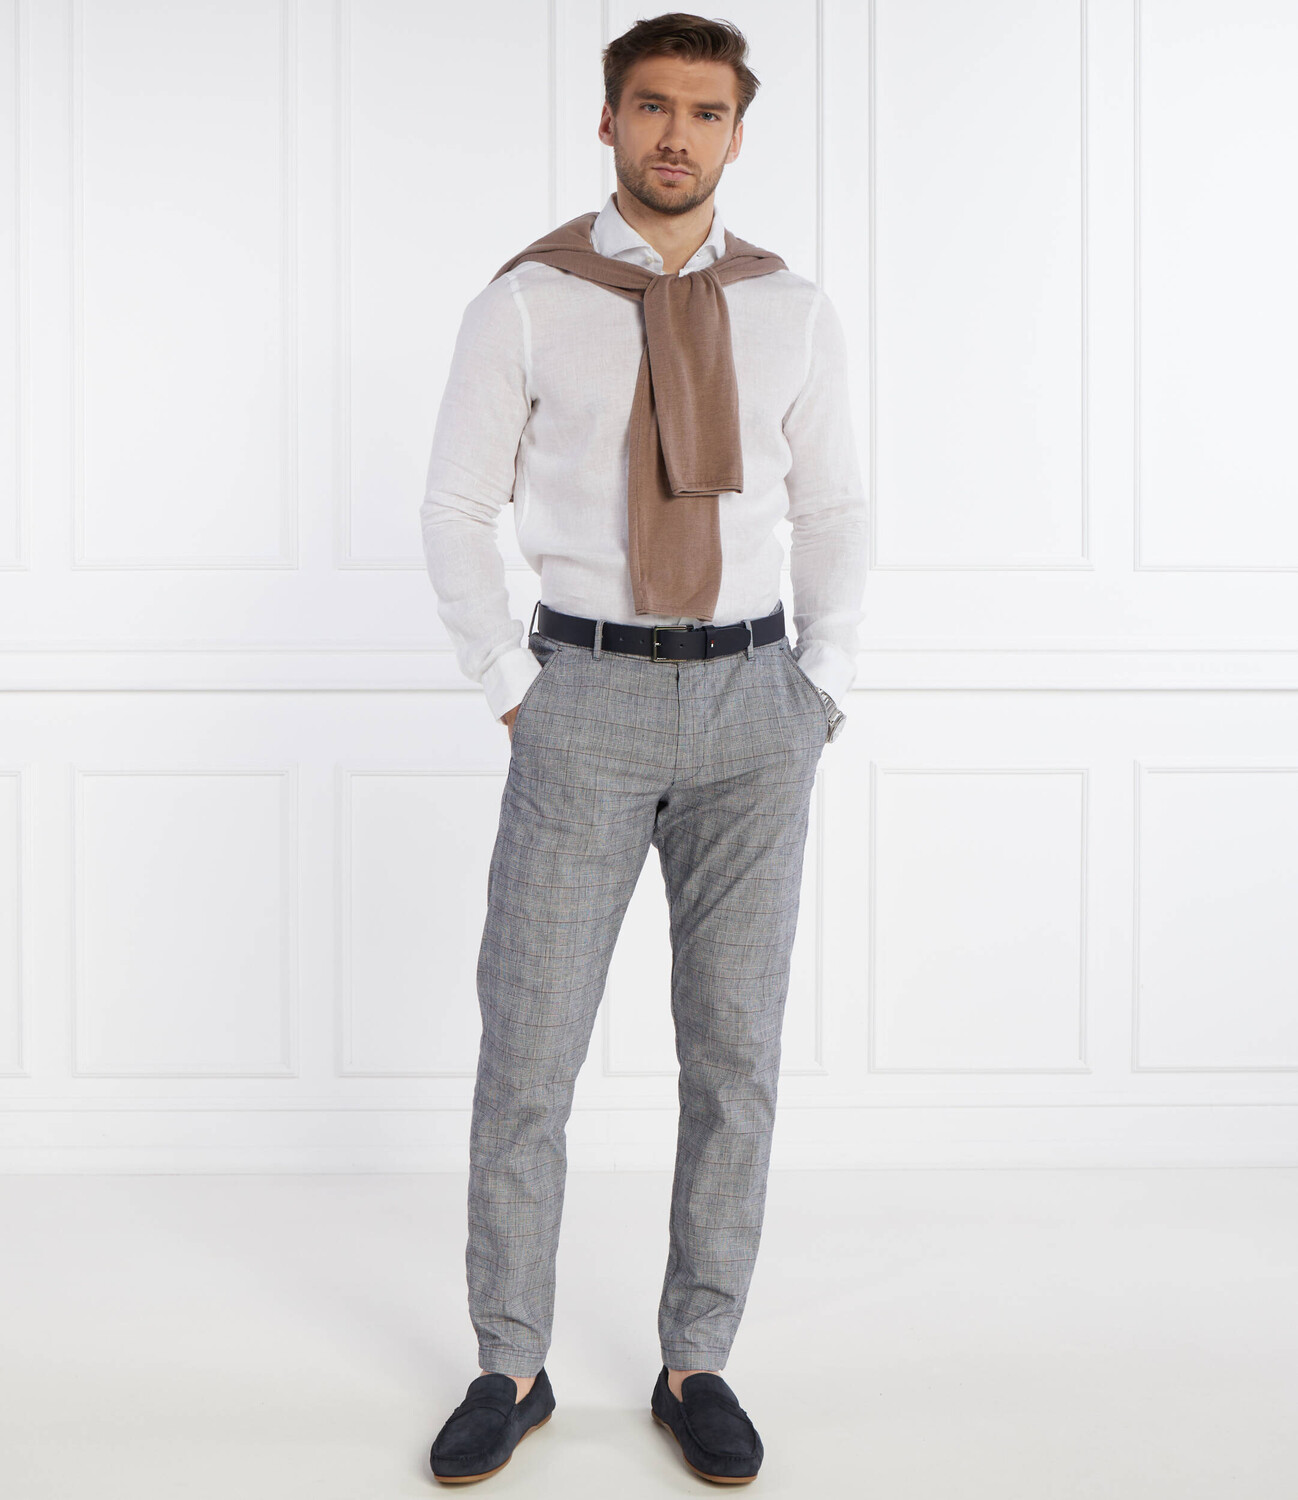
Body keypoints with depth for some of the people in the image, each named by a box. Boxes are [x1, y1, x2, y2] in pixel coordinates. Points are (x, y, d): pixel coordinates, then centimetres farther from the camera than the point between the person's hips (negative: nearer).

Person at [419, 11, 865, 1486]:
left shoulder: (793, 310, 5)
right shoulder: (523, 304, -3)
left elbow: (832, 514, 11)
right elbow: (457, 507, 2)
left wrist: (821, 696, 3)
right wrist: (512, 693, -4)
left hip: (752, 701, 2)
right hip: (588, 699, -2)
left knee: (734, 1048, 6)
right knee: (527, 1047, 0)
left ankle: (696, 1364, 21)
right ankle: (510, 1368, 18)